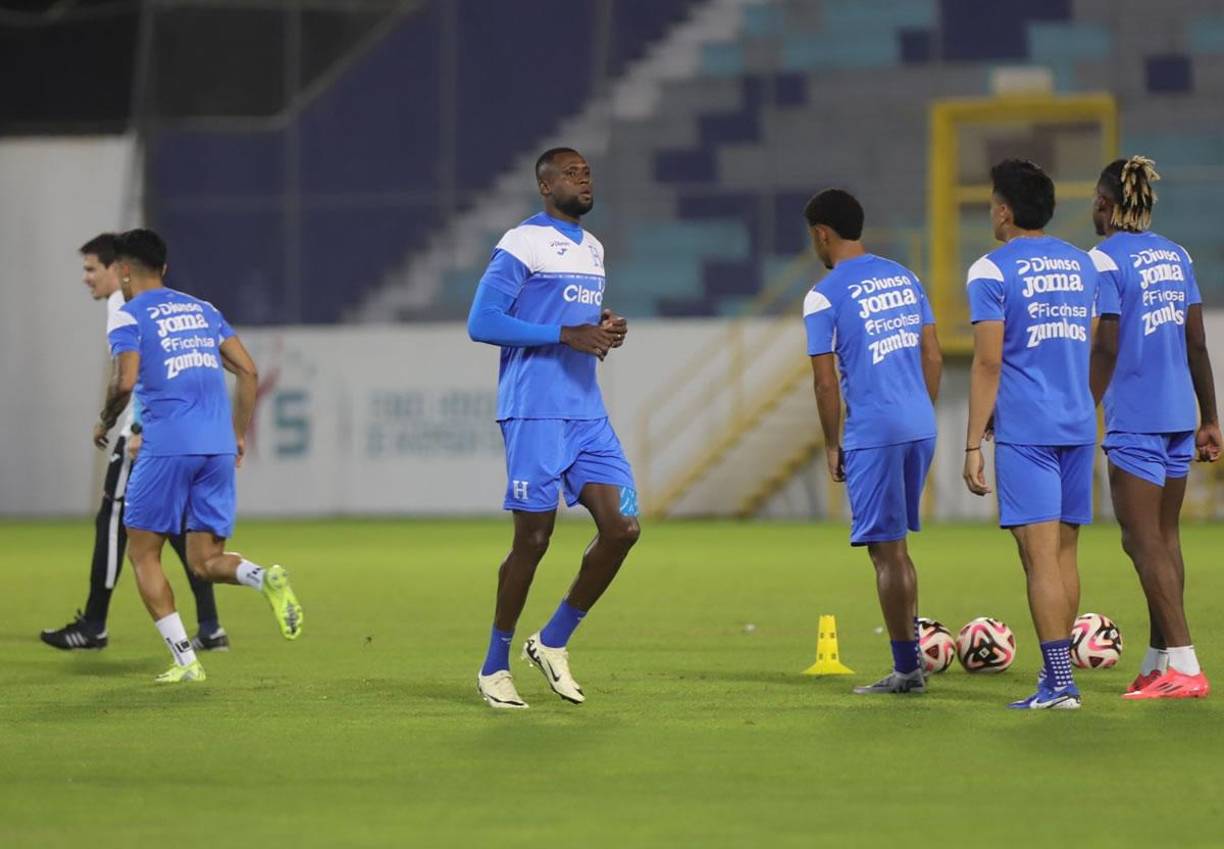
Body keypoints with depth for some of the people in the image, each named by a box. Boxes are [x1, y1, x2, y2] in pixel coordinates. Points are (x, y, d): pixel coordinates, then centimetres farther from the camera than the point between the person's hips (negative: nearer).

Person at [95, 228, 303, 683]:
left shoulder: (128, 317, 1)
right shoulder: (203, 310, 19)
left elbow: (125, 382, -13)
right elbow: (248, 372, 15)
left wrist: (104, 423, 6)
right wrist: (239, 435, 22)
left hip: (167, 448, -6)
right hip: (218, 447, 6)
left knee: (143, 552, 9)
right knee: (206, 561, 11)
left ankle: (185, 660, -1)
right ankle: (265, 578, -21)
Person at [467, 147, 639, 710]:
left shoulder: (592, 249, 18)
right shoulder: (523, 245, -8)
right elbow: (481, 323, -15)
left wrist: (607, 329, 5)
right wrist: (568, 335, -19)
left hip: (588, 415, 8)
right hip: (535, 415, -7)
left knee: (621, 527, -3)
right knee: (533, 539, -4)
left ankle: (553, 642, 13)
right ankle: (494, 668, 10)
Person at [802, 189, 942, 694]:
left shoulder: (824, 297, -7)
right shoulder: (903, 278, 12)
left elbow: (825, 382, -8)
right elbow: (933, 357, 14)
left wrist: (832, 445, 2)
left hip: (874, 434, -7)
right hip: (921, 427, 7)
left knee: (886, 551, -1)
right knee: (895, 548, 17)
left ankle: (906, 670, -1)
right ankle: (911, 661, 19)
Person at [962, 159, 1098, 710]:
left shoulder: (992, 272, -6)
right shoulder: (1082, 265, 14)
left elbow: (988, 363, -10)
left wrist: (973, 445, -8)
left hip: (1024, 431, -6)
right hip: (1078, 426, 6)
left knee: (1040, 555, -8)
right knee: (1064, 552, 13)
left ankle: (1060, 683, -12)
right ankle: (1057, 670, 17)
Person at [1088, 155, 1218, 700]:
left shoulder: (1105, 261, -11)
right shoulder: (1175, 255, 11)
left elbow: (1105, 349, -15)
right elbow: (1196, 343, 13)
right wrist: (1209, 419, 19)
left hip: (1134, 421, -7)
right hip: (1178, 416, 7)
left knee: (1143, 541, -6)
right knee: (1164, 536, 14)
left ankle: (1183, 668, -12)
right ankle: (1159, 662, 19)